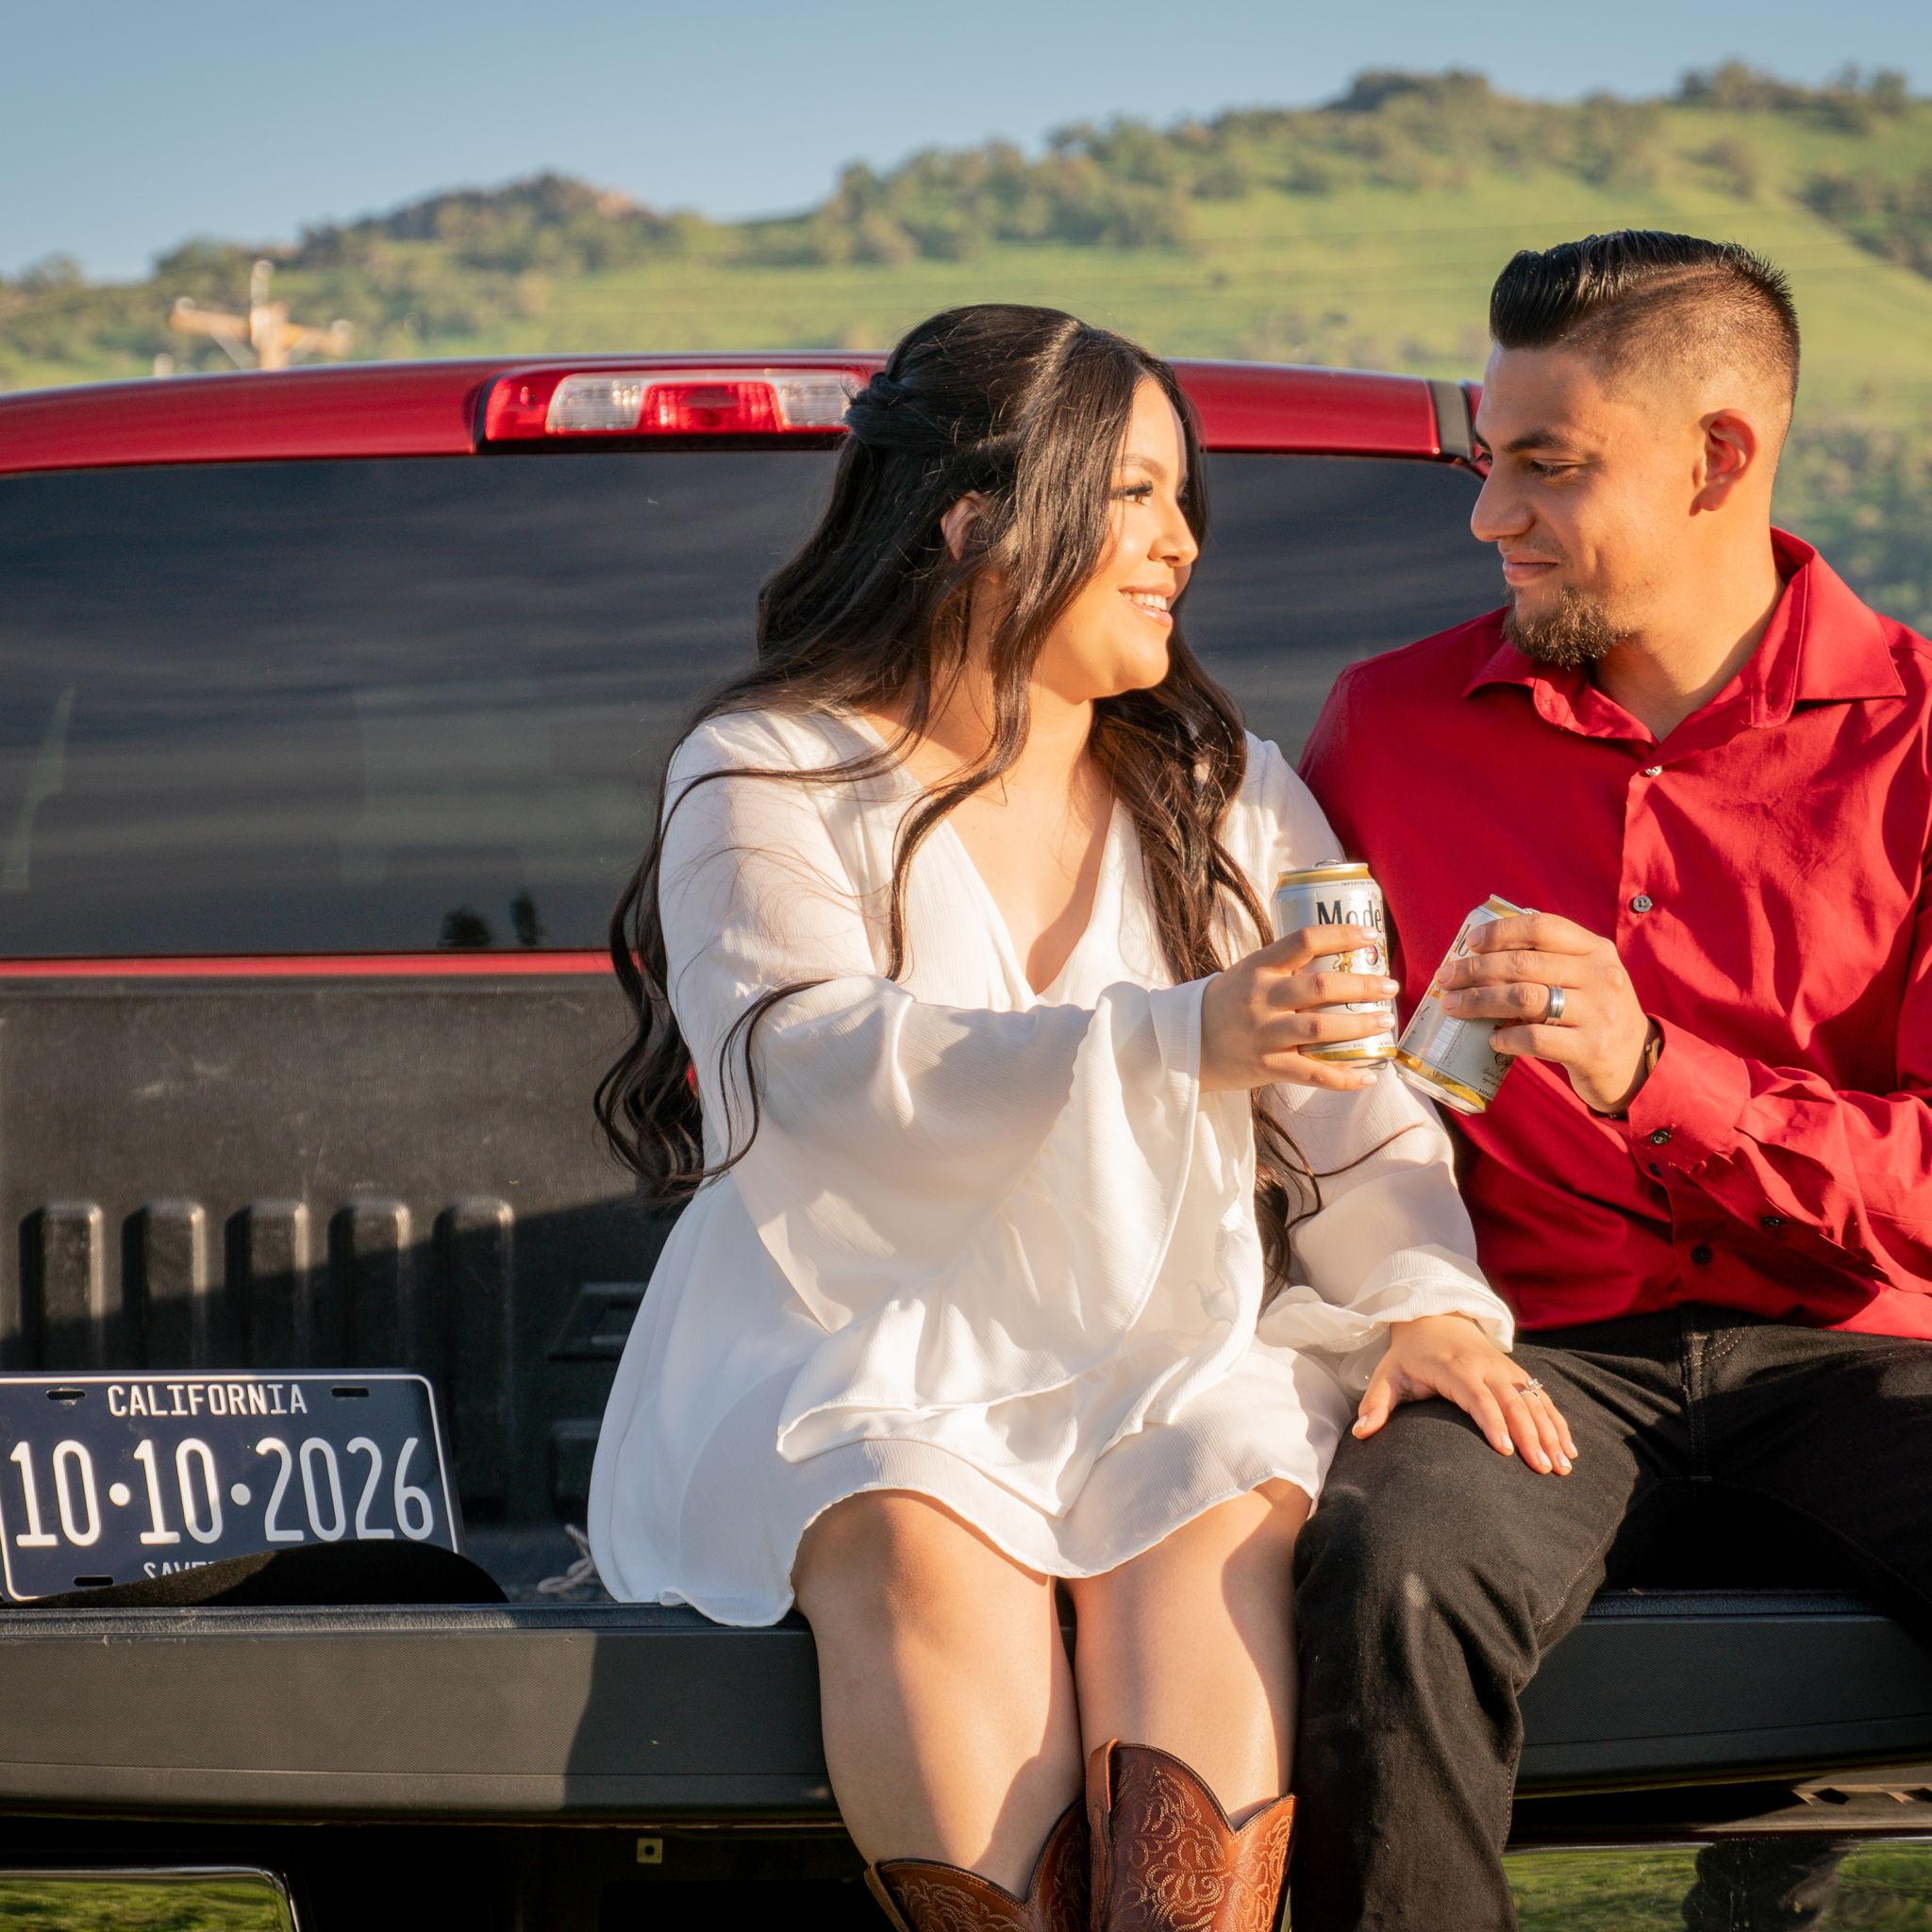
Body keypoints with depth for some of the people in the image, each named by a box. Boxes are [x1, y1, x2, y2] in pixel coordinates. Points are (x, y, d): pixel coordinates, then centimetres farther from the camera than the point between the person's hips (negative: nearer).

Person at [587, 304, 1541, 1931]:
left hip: (1175, 1358, 2)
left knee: (1216, 1510, -31)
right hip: (862, 1356, -2)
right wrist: (1175, 1044, -26)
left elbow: (1353, 1108, 13)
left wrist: (1423, 1293, -10)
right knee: (922, 1538, -35)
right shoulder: (767, 778, 4)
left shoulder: (1233, 798, 18)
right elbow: (821, 1064, -15)